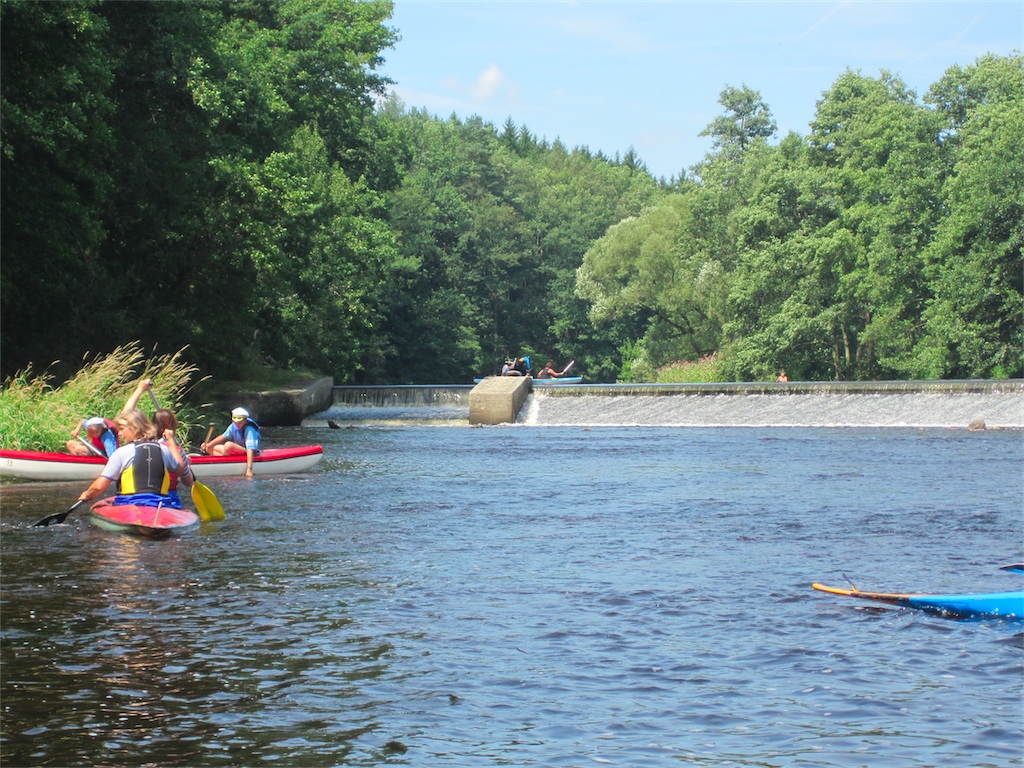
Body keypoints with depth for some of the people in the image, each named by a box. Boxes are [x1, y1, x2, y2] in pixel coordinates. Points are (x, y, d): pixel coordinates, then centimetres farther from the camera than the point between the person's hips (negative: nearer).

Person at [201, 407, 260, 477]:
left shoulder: (250, 430, -28)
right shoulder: (234, 426, -6)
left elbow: (250, 450, -36)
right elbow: (224, 436, 9)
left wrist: (249, 469, -44)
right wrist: (209, 444, 1)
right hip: (237, 450, 8)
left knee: (228, 445, -35)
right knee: (210, 448, 1)